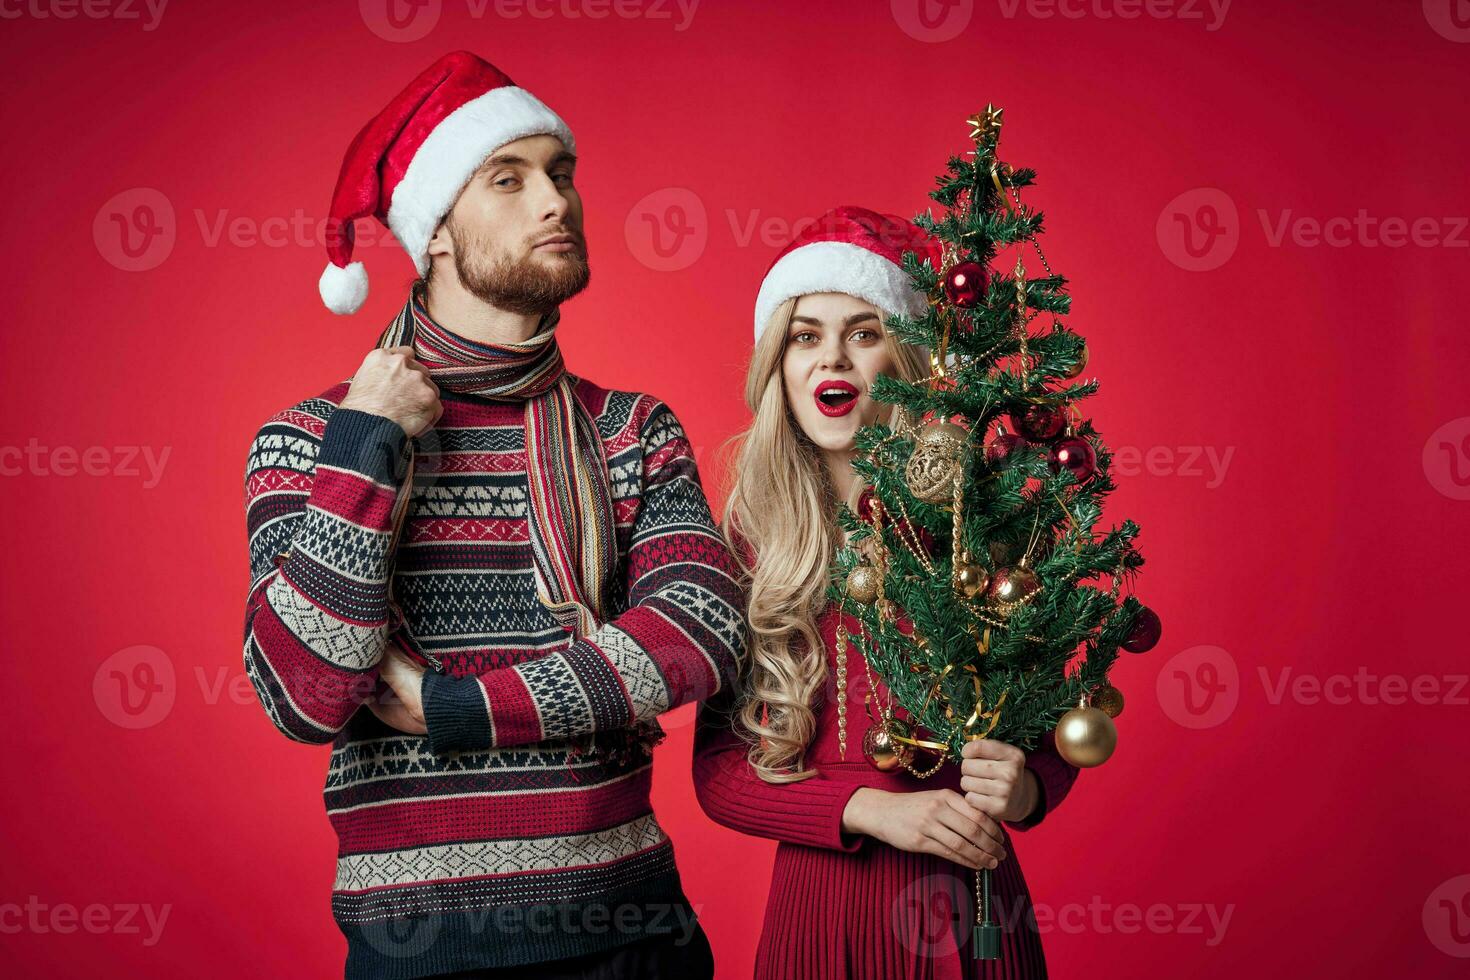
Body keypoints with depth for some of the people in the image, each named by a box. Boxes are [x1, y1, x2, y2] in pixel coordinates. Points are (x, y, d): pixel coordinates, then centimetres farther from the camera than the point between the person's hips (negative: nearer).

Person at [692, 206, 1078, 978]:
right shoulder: (749, 538, -2)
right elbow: (717, 770, -3)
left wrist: (1025, 790, -18)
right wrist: (870, 810, -16)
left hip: (968, 909, -1)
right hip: (817, 907, 1)